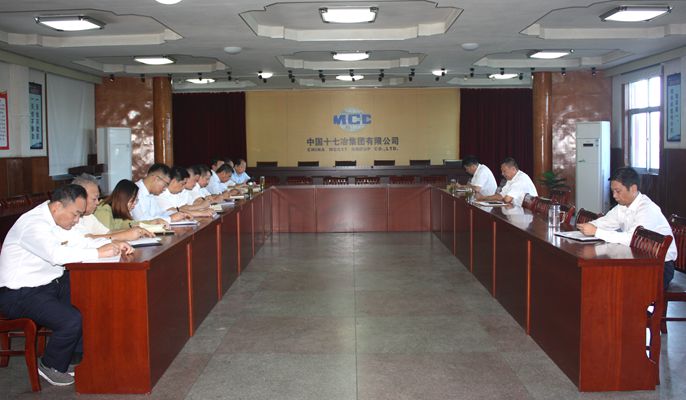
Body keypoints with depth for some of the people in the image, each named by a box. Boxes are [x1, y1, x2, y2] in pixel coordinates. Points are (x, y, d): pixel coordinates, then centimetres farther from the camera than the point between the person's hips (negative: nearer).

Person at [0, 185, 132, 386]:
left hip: (49, 283, 10)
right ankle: (50, 366, 2)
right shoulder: (33, 224, -24)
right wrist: (99, 253, -34)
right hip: (20, 294, -10)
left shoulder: (52, 218, 6)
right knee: (72, 320, -26)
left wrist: (113, 246, -7)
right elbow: (57, 254, -40)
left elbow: (77, 242, 9)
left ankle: (76, 355, 14)